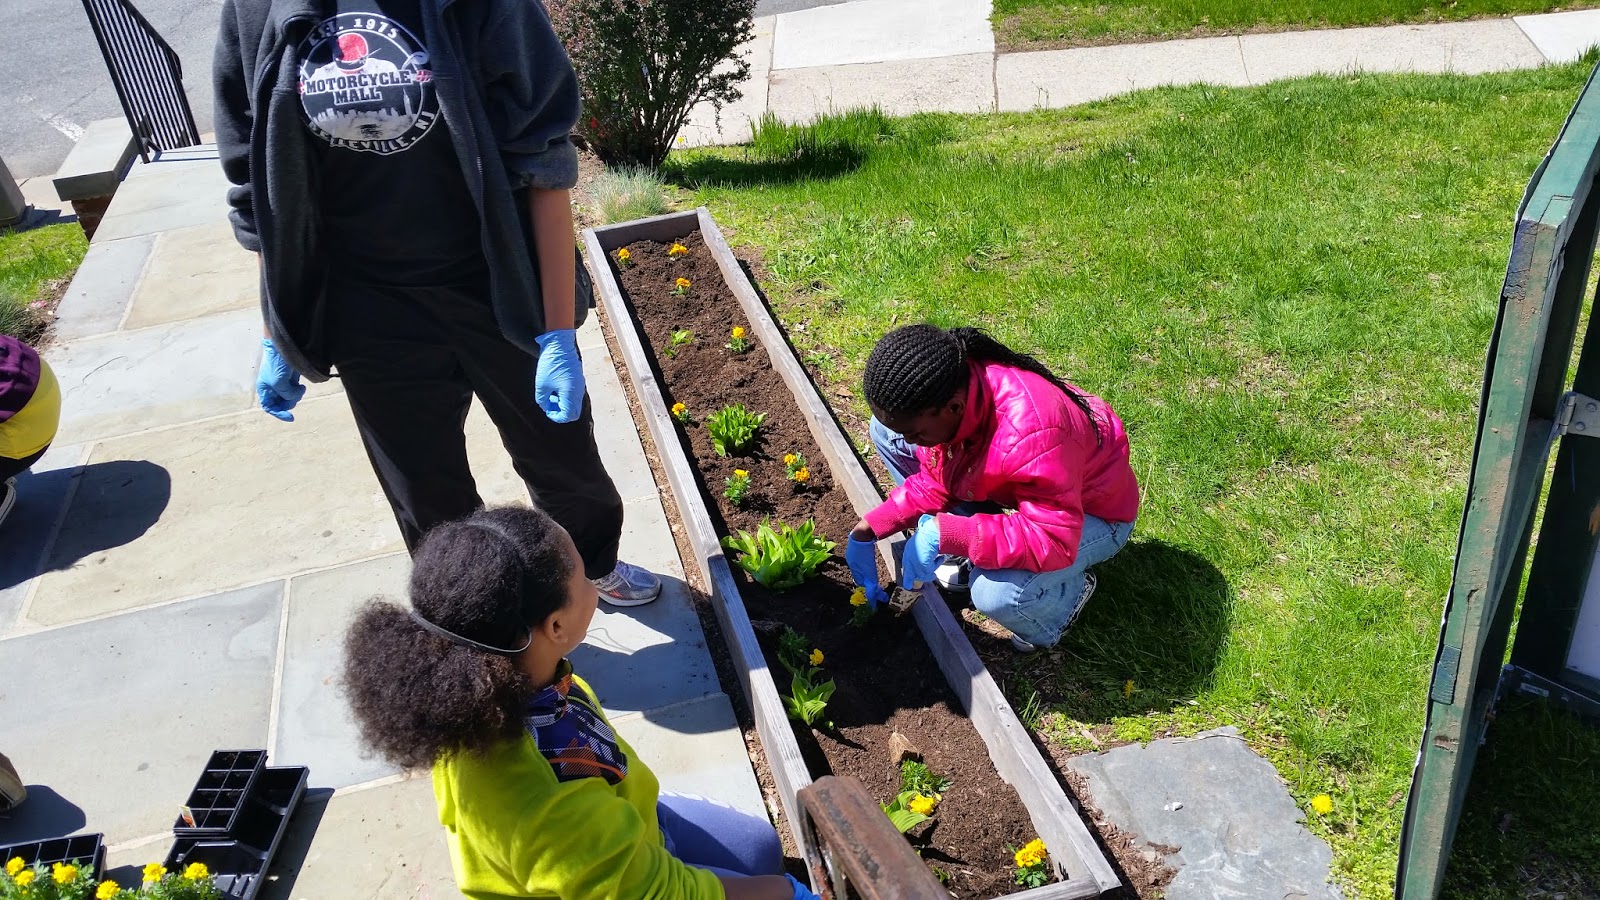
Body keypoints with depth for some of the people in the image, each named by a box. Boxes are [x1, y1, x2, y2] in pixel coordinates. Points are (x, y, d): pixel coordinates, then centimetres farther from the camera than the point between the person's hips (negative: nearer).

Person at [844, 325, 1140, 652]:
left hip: (1094, 512, -7)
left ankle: (1068, 590, 0)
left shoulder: (1029, 434, -44)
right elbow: (933, 482, -7)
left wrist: (944, 533, -45)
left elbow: (1053, 541, -41)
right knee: (886, 433, -2)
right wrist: (869, 530, -15)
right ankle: (971, 549, 6)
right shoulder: (943, 395, -21)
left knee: (995, 594, -37)